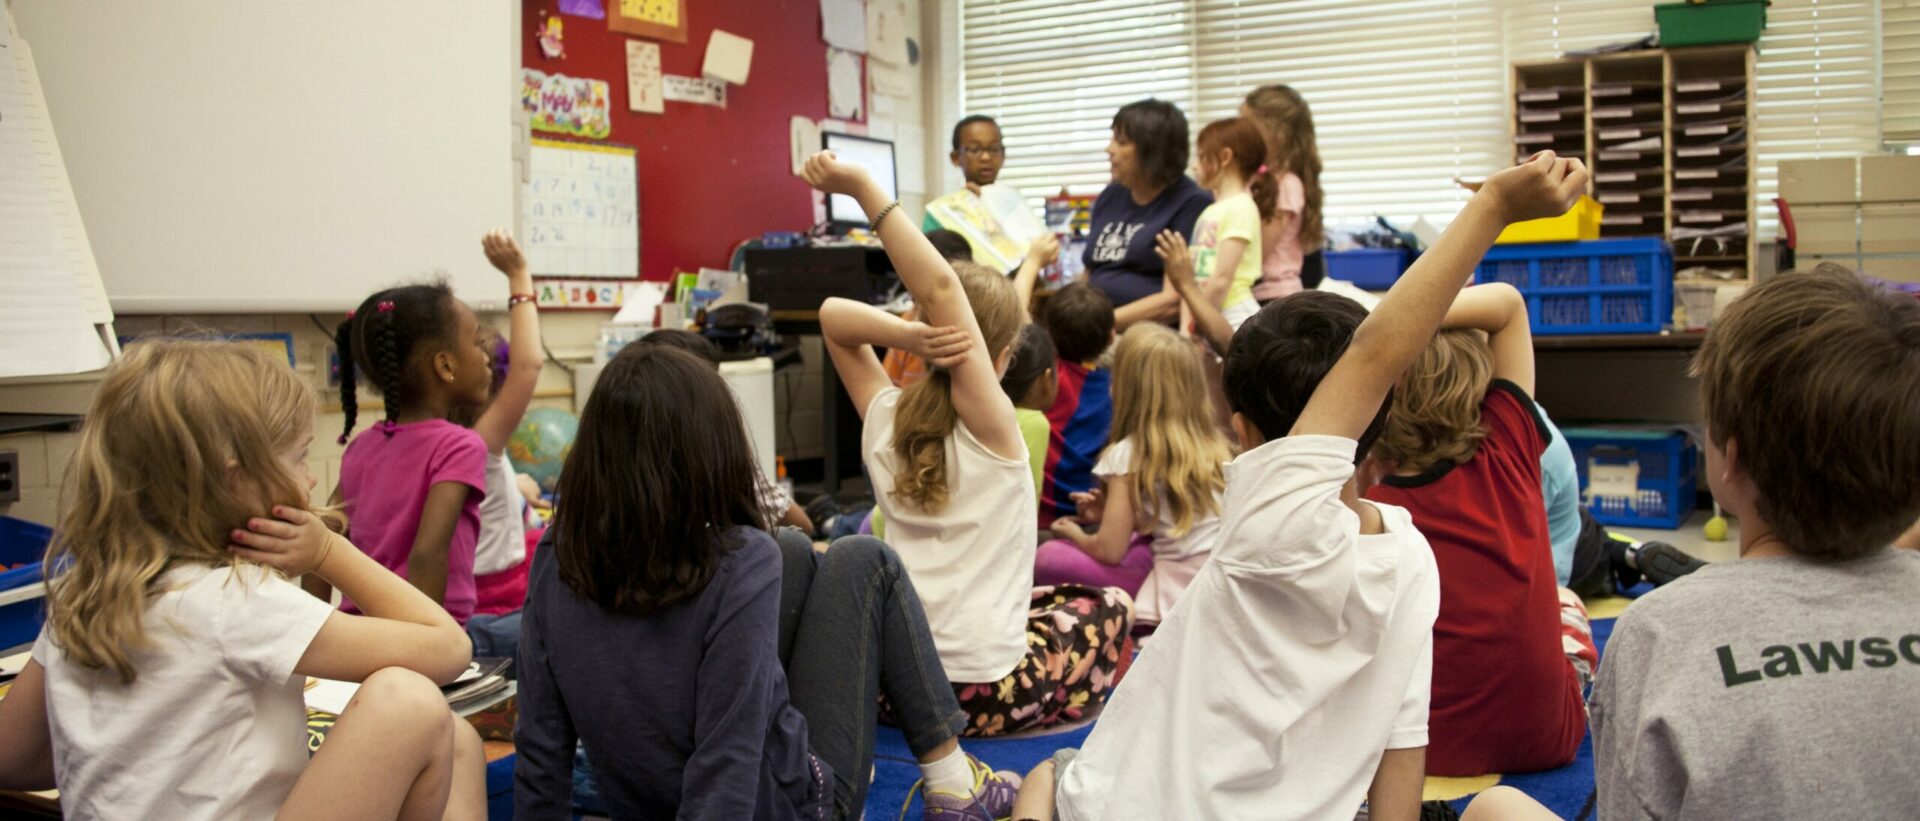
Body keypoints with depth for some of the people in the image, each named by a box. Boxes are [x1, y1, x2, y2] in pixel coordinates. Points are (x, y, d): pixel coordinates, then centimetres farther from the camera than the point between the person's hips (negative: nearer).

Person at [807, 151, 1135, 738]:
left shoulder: (884, 420, -2)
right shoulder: (991, 425, -16)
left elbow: (833, 314, 5)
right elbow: (940, 289, -26)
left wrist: (907, 336, -14)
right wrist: (862, 188, -31)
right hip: (982, 692, -5)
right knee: (1109, 606, 23)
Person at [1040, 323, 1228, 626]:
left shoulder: (1130, 453, -8)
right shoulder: (1214, 443, 9)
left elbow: (1109, 551, -8)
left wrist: (1075, 533, 14)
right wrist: (1113, 512, 21)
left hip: (1179, 591, -7)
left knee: (1048, 557, -3)